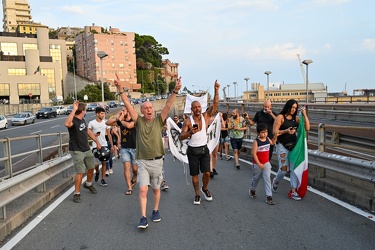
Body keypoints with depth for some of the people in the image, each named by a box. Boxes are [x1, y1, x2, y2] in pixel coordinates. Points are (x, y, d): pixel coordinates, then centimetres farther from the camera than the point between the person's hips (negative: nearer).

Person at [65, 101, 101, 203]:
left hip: (87, 149, 9)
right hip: (77, 151, -9)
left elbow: (88, 131, 20)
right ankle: (77, 194, 4)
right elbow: (67, 124, -45)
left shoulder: (82, 120, 7)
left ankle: (88, 184, 45)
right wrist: (74, 110, -44)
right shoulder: (73, 121, -20)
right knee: (80, 172, -11)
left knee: (91, 167, 20)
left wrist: (97, 142, 20)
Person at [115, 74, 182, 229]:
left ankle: (156, 211, 33)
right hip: (142, 162, -1)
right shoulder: (139, 121, 1)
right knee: (143, 190, -7)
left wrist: (175, 91, -21)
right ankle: (143, 218, -2)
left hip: (157, 161, 1)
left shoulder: (159, 121, 1)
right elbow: (128, 105, -7)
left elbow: (168, 105, -10)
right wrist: (121, 90, -16)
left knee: (156, 189, 15)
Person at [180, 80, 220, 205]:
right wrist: (190, 132, -32)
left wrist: (216, 91, -26)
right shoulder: (188, 122, -10)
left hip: (204, 149, 2)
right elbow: (181, 137, -12)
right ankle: (197, 194, 24)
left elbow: (215, 105, -14)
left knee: (207, 173, -1)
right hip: (192, 150, -2)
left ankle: (205, 189, 29)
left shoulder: (206, 116, -3)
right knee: (194, 174, 5)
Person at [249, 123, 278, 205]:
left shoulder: (267, 139, 0)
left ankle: (269, 197, -2)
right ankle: (252, 190, 42)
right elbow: (253, 153, -20)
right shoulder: (256, 141, -17)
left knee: (267, 179, -4)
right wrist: (259, 164, -23)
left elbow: (272, 143, 26)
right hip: (257, 164, -3)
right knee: (256, 178, 16)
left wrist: (275, 136, 9)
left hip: (266, 163, 4)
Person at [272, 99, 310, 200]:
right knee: (284, 169, -4)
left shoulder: (296, 118, 7)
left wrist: (305, 115, -9)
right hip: (282, 146, -5)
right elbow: (275, 132, -11)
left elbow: (307, 128, -2)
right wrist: (286, 131, -26)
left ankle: (293, 191, 7)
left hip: (293, 146, 5)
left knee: (294, 168, 0)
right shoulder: (280, 117, -6)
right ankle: (275, 181, 28)